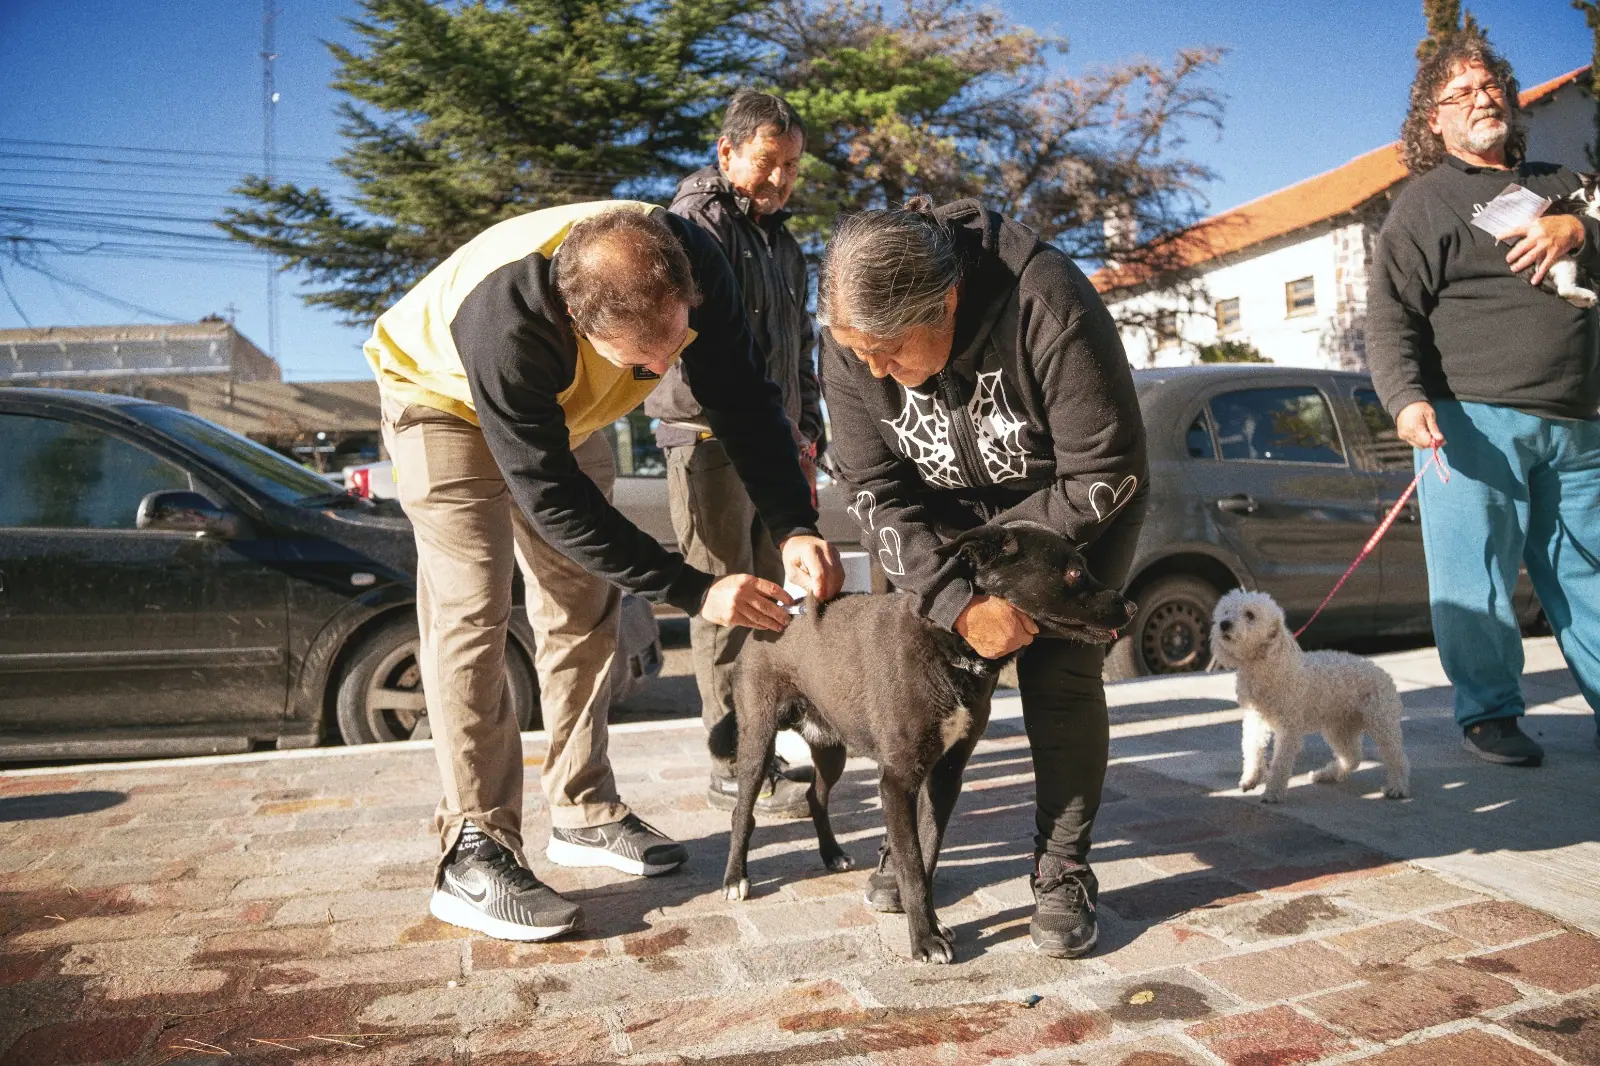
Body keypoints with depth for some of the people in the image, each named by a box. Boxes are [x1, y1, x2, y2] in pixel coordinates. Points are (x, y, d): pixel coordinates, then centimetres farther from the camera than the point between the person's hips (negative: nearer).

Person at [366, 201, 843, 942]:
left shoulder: (691, 266, -30)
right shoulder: (506, 320, -44)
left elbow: (746, 403, -19)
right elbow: (549, 498, -37)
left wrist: (795, 528, -33)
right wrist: (694, 591, -38)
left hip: (560, 412, 6)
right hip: (444, 397, -5)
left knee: (584, 611, 4)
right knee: (471, 614, -16)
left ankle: (583, 811, 17)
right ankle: (474, 854, -10)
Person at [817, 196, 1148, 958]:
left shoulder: (1047, 306, -36)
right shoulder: (851, 342, -22)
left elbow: (1107, 475, -29)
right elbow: (877, 493, -20)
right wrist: (959, 601, -33)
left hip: (1076, 504, -3)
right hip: (957, 509, 4)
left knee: (1058, 667, -15)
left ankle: (1064, 872, -1)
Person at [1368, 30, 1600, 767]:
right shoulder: (1425, 202, 3)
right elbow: (1389, 316, -6)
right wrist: (1406, 398, -21)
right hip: (1473, 419, -5)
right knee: (1474, 577, -3)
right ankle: (1488, 713, 9)